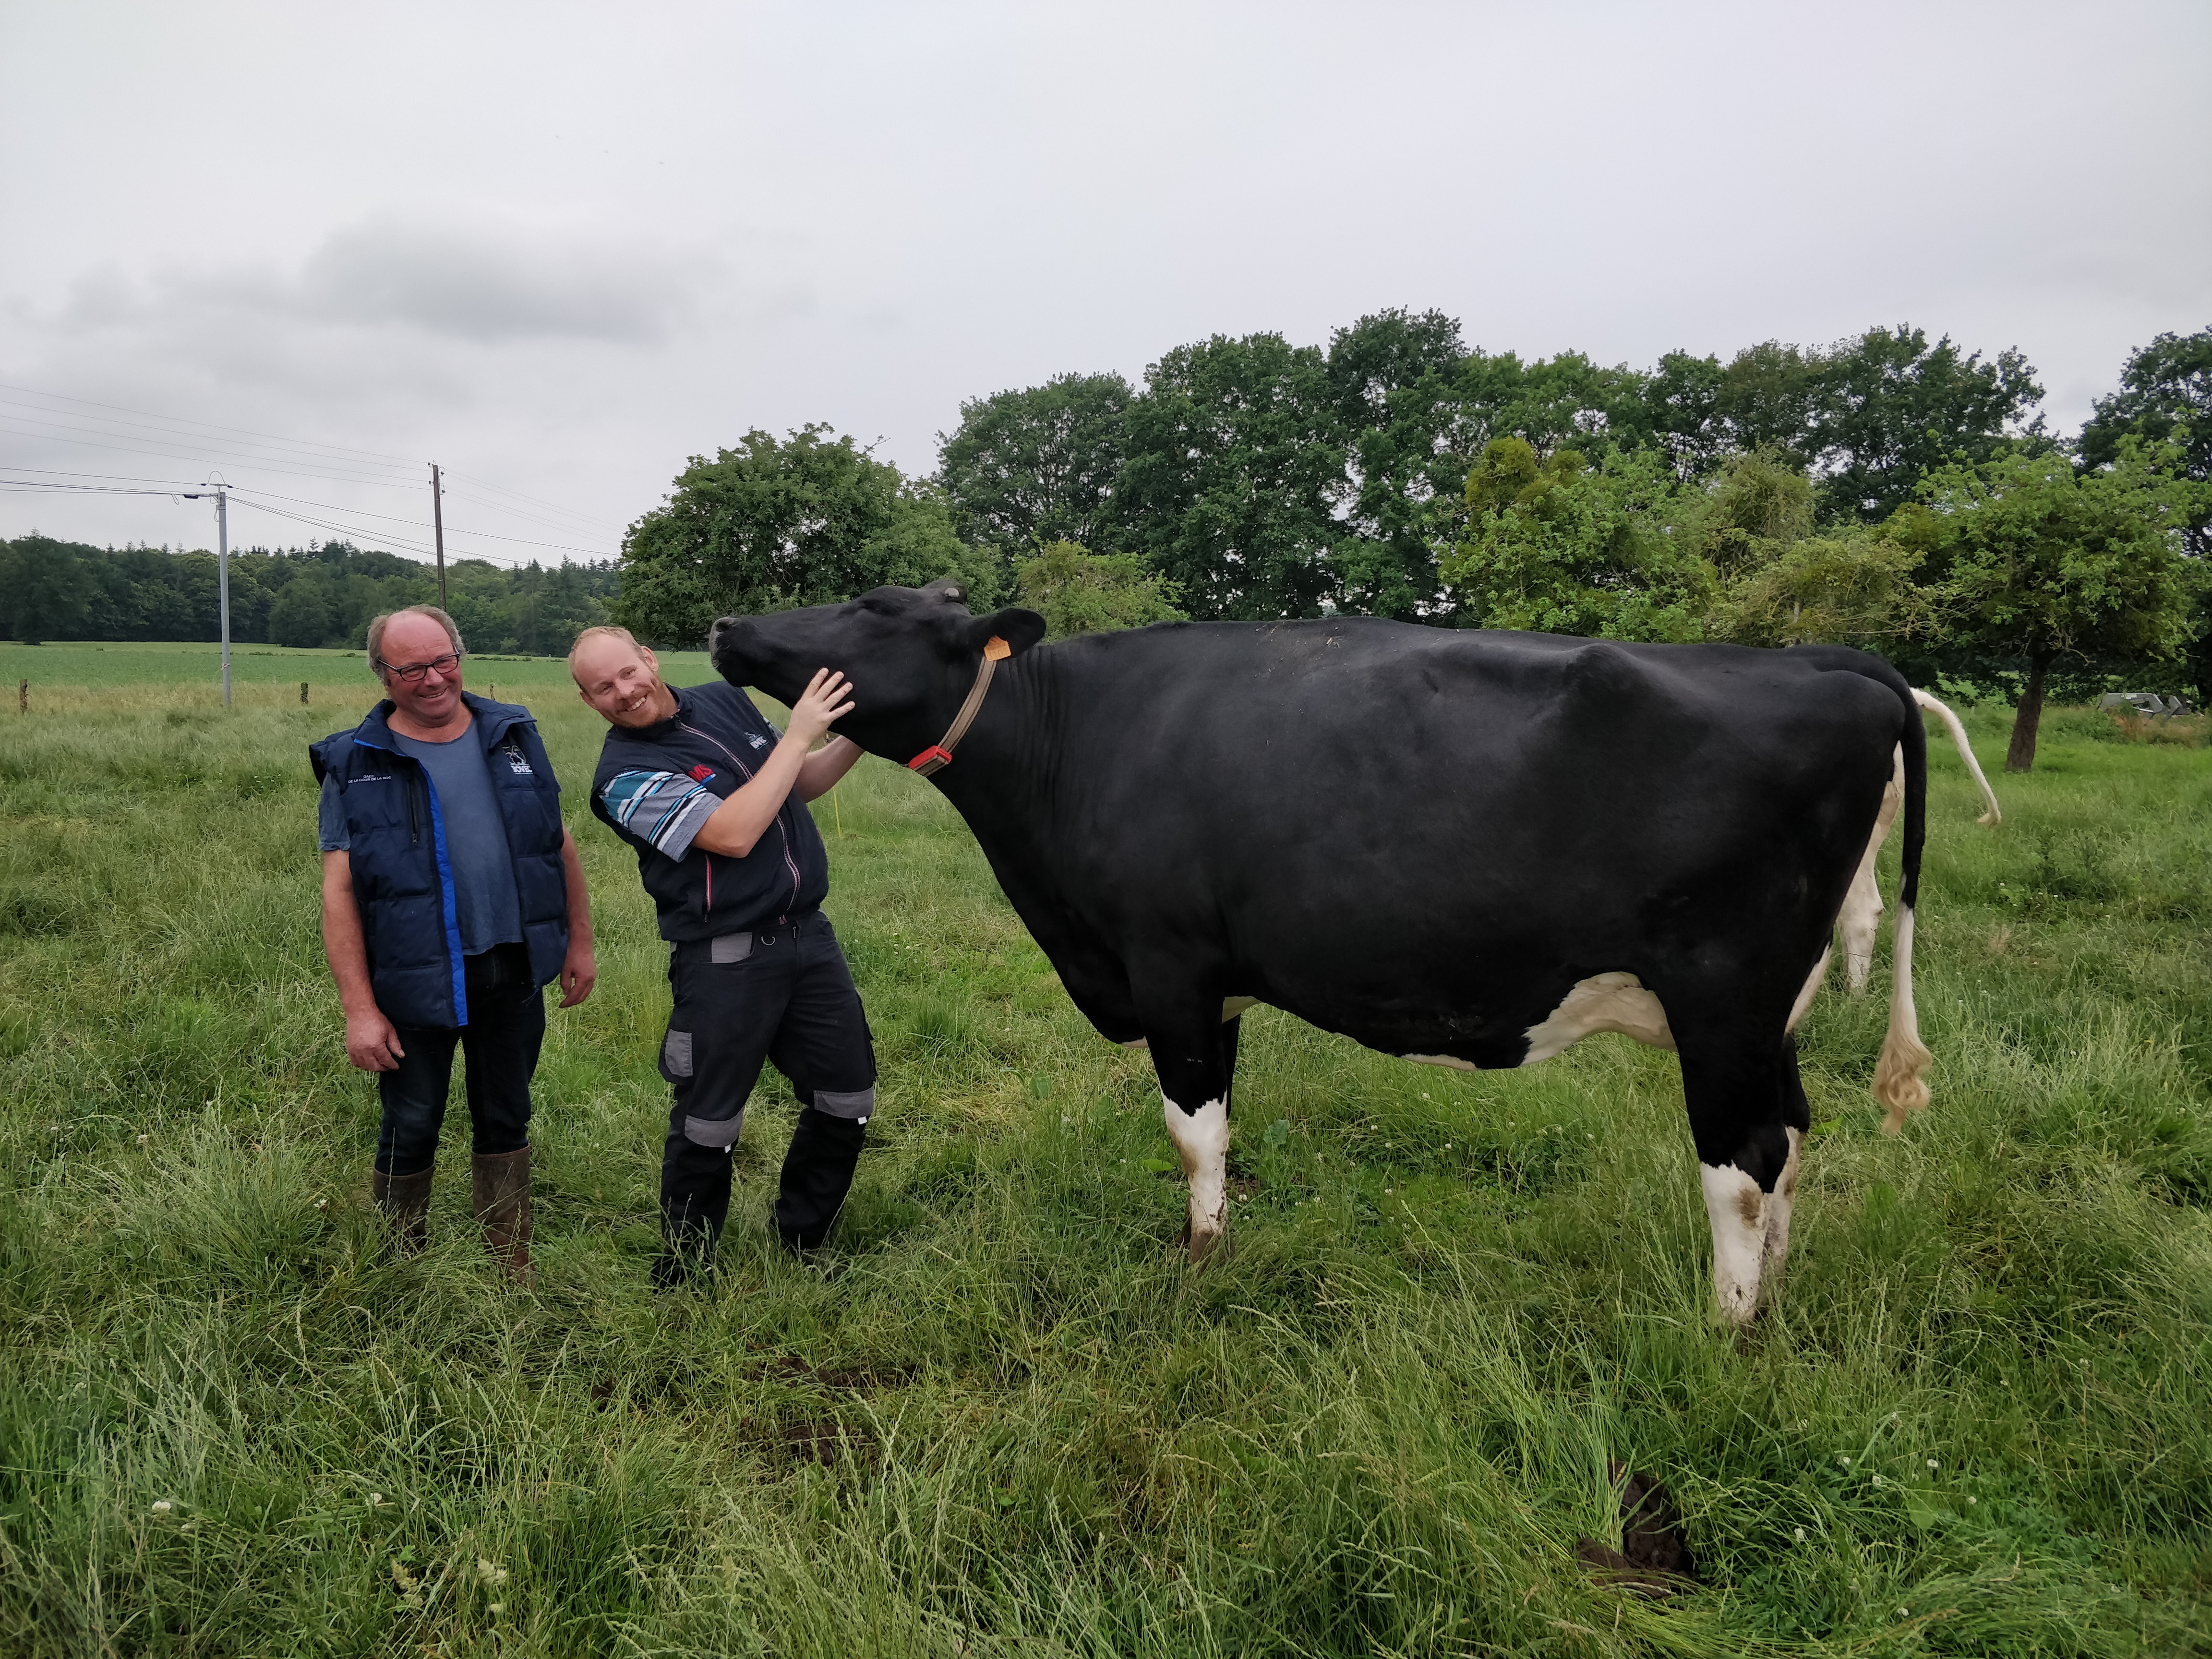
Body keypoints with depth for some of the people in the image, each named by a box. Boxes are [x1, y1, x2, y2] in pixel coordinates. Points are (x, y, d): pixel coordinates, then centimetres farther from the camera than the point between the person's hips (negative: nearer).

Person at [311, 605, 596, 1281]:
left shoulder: (513, 736, 4)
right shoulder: (356, 764, -6)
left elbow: (560, 844, 11)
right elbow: (339, 893, -9)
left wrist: (579, 942, 10)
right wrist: (359, 1009, -13)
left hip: (514, 972, 3)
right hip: (413, 985, -3)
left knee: (506, 1122, 16)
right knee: (410, 1135, 9)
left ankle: (513, 1268, 32)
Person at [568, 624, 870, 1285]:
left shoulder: (724, 700, 7)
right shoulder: (625, 775, -14)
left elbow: (798, 786, 17)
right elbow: (732, 834, -24)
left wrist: (859, 737, -1)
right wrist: (797, 734, -20)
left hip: (808, 935, 6)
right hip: (725, 964, -6)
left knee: (847, 1104, 13)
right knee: (707, 1129, 6)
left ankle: (801, 1247, 33)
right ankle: (682, 1276, 28)